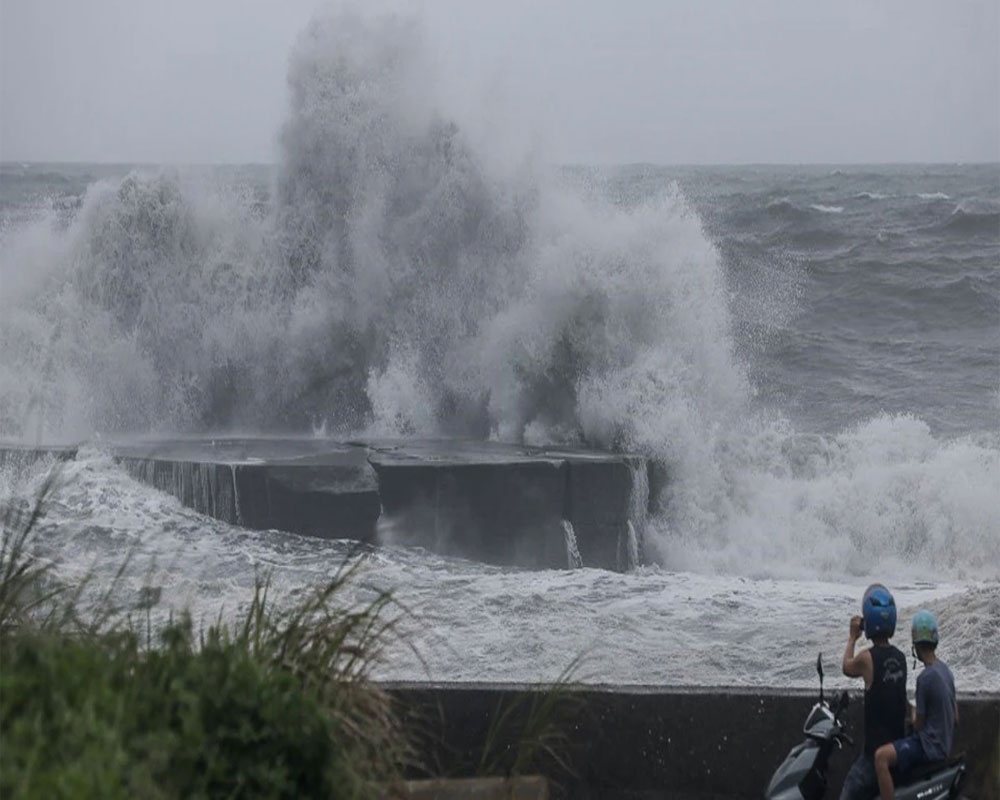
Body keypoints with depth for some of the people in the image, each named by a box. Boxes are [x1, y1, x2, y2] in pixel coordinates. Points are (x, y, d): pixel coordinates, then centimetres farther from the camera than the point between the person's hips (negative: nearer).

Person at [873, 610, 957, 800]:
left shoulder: (925, 678, -21)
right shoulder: (945, 670, 8)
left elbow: (918, 725, -14)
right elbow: (955, 717, 17)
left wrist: (912, 712, 6)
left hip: (929, 746, -10)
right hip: (944, 745, 10)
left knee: (881, 757, -24)